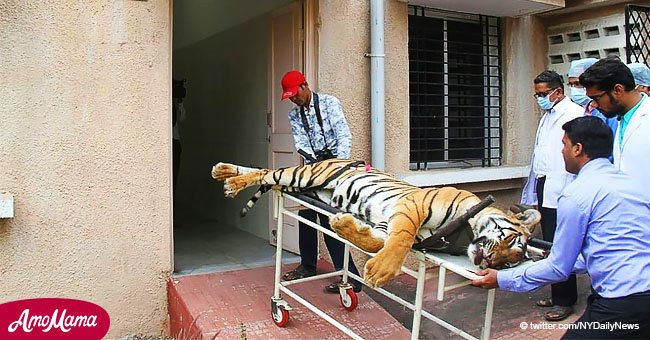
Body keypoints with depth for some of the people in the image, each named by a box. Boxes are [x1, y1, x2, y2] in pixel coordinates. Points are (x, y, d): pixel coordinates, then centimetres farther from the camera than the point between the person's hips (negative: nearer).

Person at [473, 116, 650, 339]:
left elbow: (559, 268, -3)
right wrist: (558, 260, 38)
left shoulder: (576, 193, -9)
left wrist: (502, 280, 6)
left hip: (622, 303, -8)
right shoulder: (630, 183, 16)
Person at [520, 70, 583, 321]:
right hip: (544, 188, 9)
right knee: (549, 245, 14)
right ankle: (557, 294, 25)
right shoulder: (547, 115, 20)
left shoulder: (573, 114, -9)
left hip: (560, 192, -9)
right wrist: (533, 190, 19)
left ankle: (565, 300, 9)